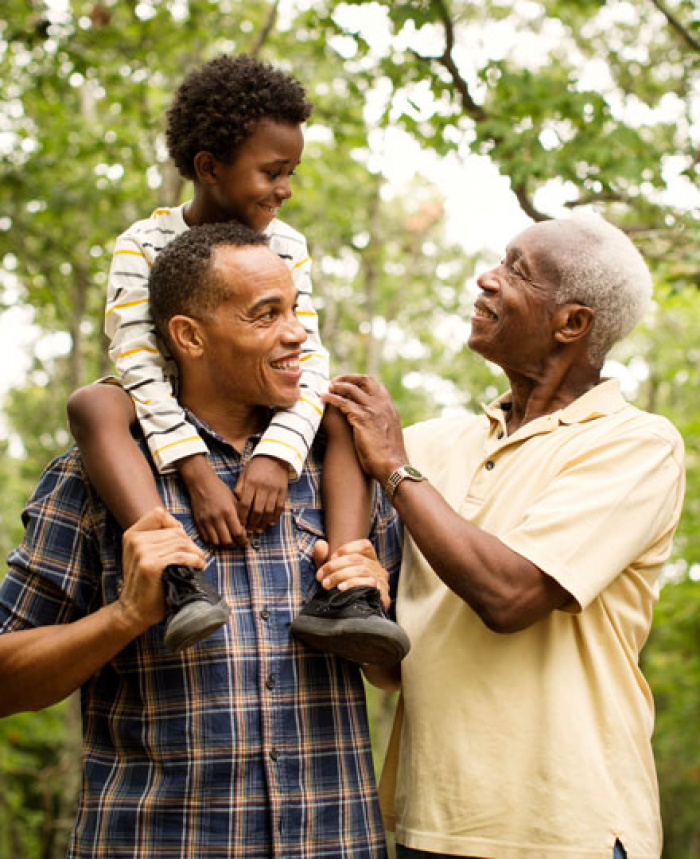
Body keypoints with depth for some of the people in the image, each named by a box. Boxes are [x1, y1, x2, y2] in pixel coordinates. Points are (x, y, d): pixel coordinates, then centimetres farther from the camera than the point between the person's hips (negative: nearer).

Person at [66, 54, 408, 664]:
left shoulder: (286, 246, -1)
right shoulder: (145, 245, -11)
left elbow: (308, 360, -12)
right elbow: (139, 365, -23)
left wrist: (276, 454, -32)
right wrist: (197, 472, -37)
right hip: (173, 429, -3)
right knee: (94, 405, -32)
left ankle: (338, 591, -37)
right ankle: (177, 577, -51)